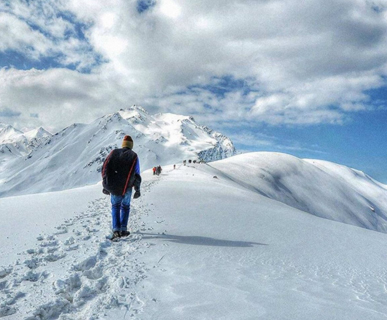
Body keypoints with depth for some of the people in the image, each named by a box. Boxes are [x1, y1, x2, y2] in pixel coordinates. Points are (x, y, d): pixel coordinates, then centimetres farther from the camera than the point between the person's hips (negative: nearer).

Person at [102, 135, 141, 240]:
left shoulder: (114, 153, 8)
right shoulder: (134, 156, 3)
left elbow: (105, 168, 4)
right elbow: (137, 174, -1)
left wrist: (105, 185, 8)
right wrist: (137, 189, 5)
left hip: (113, 187, 1)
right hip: (127, 188, -1)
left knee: (115, 206, 18)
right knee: (125, 207, 20)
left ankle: (116, 230, 5)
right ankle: (123, 230, 14)